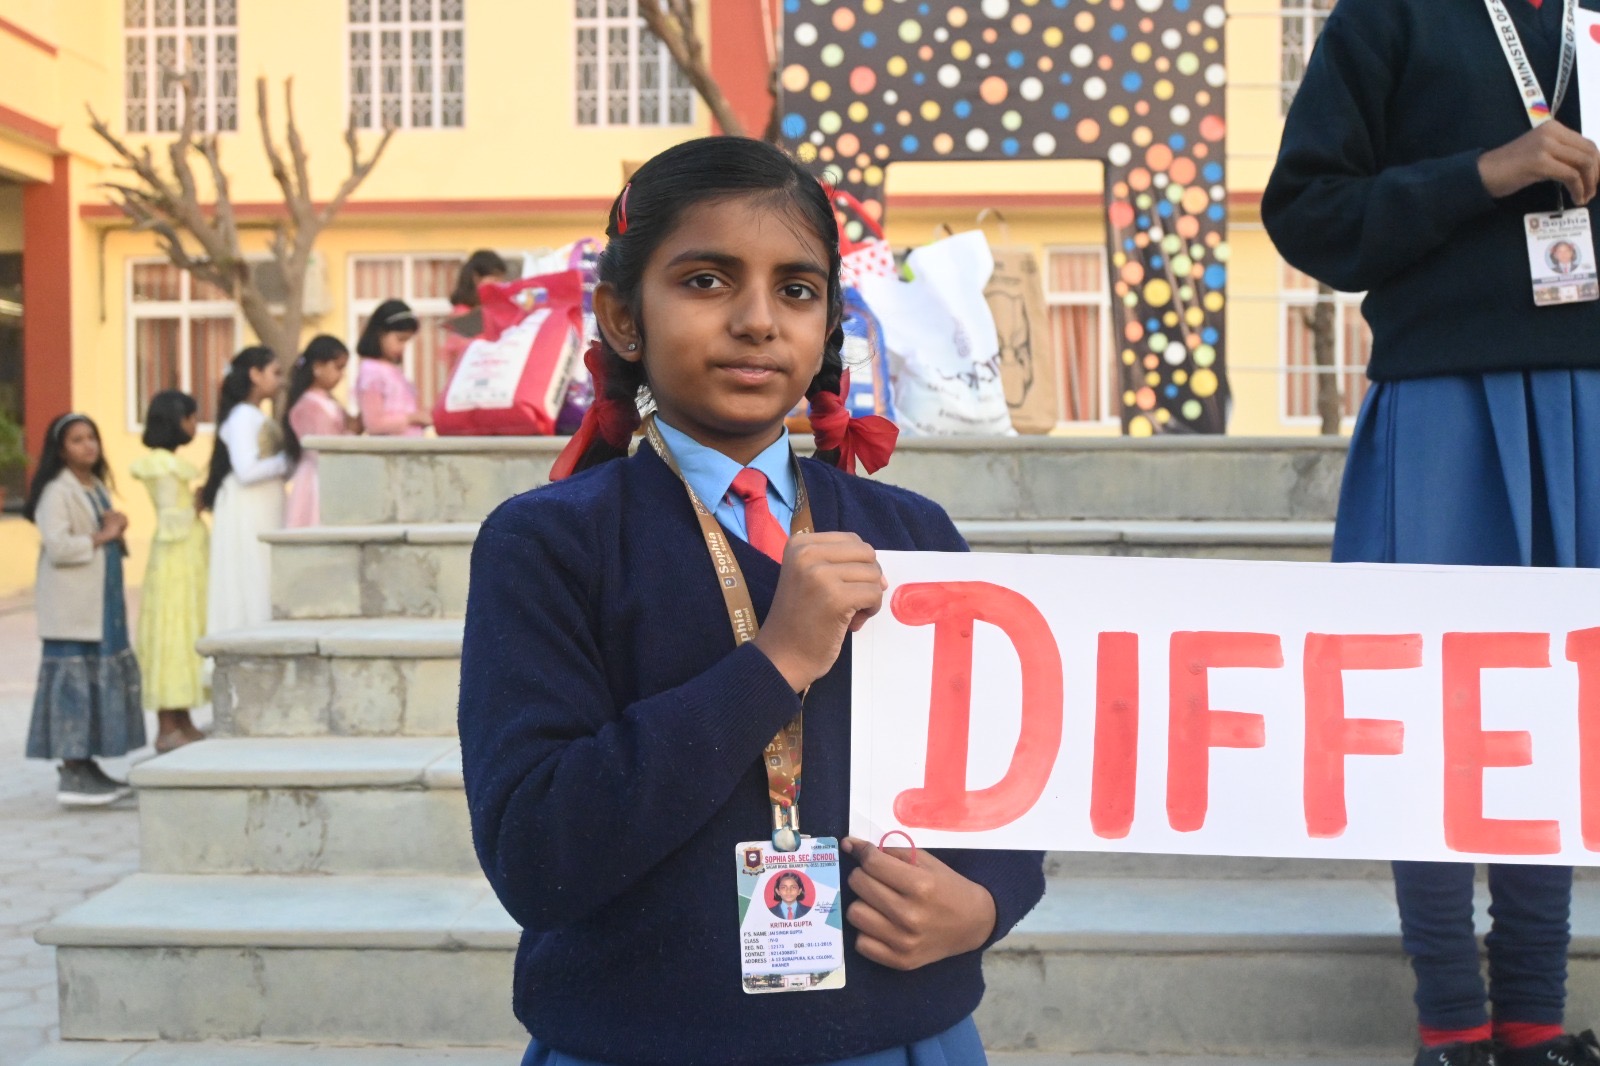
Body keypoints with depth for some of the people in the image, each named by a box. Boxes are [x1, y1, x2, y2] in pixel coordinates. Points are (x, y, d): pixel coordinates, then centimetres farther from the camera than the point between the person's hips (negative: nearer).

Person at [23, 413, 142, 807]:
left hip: (102, 603, 9)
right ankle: (72, 776, -6)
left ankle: (87, 765, 17)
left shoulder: (98, 487, 16)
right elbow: (58, 546, -21)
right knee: (73, 681, -8)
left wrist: (116, 526, 3)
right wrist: (101, 537, -12)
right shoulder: (56, 492, -10)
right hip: (71, 607, -9)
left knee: (104, 679, 9)